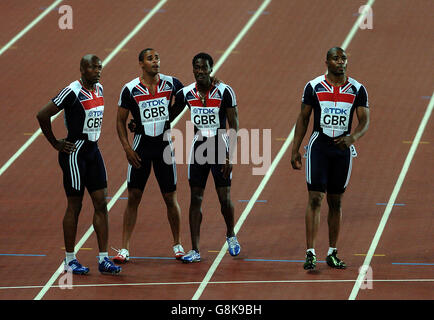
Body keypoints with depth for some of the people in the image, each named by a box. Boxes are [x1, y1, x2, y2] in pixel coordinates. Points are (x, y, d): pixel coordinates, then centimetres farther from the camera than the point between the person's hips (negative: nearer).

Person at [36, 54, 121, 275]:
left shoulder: (99, 89, 8)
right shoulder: (72, 92, -17)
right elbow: (42, 115, -17)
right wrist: (56, 144, -10)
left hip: (93, 150, 8)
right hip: (75, 152, -8)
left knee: (101, 203, 3)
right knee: (75, 205, 0)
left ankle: (103, 259, 6)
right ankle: (69, 259, 10)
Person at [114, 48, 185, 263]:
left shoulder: (170, 84, -2)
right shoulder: (130, 90, -7)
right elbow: (120, 121, 0)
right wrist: (127, 148, -8)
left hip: (164, 145, 1)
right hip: (141, 147, -1)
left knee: (170, 198, 6)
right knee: (133, 197, -1)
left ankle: (177, 245, 19)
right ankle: (124, 249, 4)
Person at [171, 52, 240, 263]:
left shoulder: (224, 92, -11)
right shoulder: (186, 93, -1)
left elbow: (234, 126, -9)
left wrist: (230, 156, -15)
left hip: (220, 147, -3)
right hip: (198, 147, 3)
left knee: (224, 198, 2)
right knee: (196, 199, 0)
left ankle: (231, 236, 32)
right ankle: (195, 251, 3)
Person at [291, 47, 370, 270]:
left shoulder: (357, 90, 3)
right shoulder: (313, 87, 0)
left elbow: (365, 121, -1)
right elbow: (303, 119, 5)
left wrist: (353, 137, -22)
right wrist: (295, 150, 2)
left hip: (342, 148, 2)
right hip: (318, 146, -2)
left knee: (336, 202, 9)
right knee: (315, 199, -10)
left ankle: (332, 253, 17)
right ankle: (310, 254, -12)